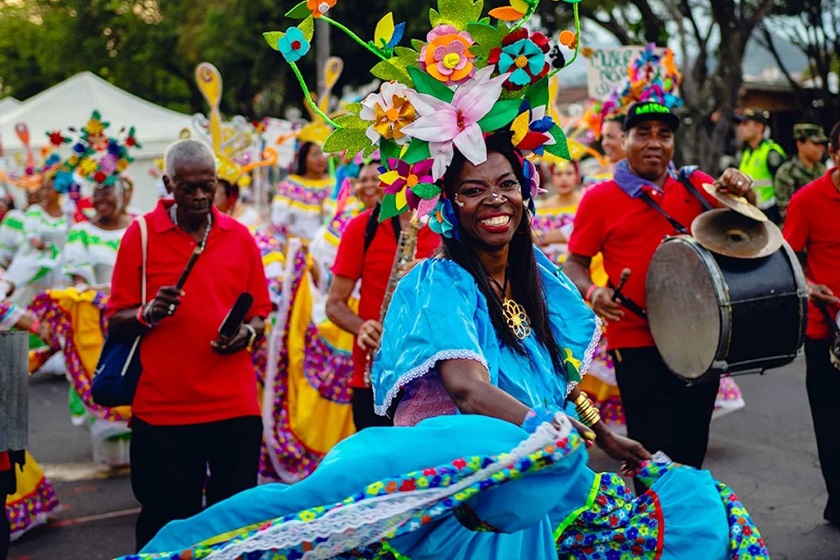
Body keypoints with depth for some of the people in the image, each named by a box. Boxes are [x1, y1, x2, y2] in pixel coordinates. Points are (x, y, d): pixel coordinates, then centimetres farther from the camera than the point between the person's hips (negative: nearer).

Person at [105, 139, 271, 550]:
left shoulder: (239, 237, 7)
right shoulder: (141, 234, 1)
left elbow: (258, 314, 13)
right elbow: (115, 322, 1)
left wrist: (248, 332, -8)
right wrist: (148, 315, -18)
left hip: (234, 407, 2)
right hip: (162, 409, -1)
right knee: (166, 524, 6)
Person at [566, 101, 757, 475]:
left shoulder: (697, 187, 6)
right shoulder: (600, 198, -3)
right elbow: (574, 265, 0)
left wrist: (742, 194, -13)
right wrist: (592, 293, -21)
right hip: (637, 344, -4)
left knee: (692, 451, 16)